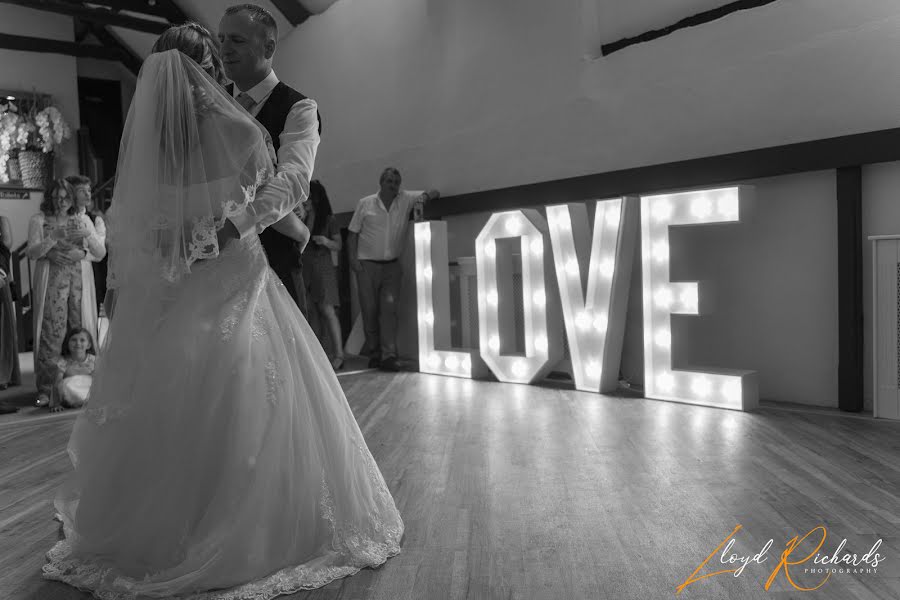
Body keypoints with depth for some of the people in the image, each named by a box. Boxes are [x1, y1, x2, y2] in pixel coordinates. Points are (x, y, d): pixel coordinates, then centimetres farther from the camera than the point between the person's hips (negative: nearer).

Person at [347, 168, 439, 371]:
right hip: (367, 264, 0)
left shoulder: (405, 199, 6)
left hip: (392, 265, 0)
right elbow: (352, 234, 6)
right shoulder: (365, 204, 4)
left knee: (389, 308, -9)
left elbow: (435, 193, 7)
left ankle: (389, 356, -12)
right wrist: (353, 259, -6)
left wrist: (425, 196, -17)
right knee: (369, 309, 0)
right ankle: (374, 353, 11)